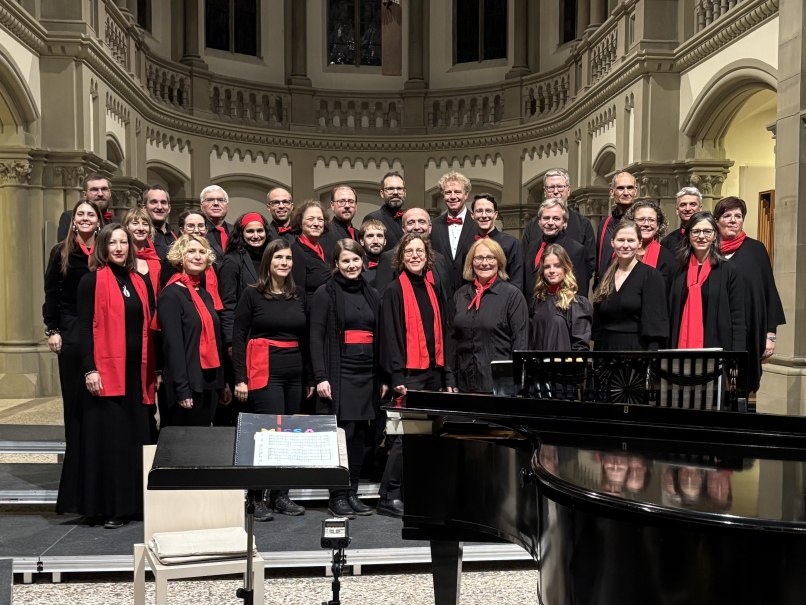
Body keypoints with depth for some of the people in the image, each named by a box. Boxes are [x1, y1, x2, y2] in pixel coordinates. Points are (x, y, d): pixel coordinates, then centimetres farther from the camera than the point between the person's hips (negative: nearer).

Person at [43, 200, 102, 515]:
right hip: (72, 334, 0)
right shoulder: (61, 252, 7)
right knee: (75, 403, 3)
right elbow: (51, 294, 5)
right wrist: (52, 330, -3)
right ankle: (75, 488, 11)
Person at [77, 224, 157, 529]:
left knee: (139, 436, 7)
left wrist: (155, 369, 11)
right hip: (107, 371, -5)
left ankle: (138, 502, 17)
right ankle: (112, 507, 9)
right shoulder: (92, 281, 0)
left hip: (138, 371, 5)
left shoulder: (141, 281, 14)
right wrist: (90, 369, -14)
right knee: (110, 438, 0)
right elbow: (85, 327, -6)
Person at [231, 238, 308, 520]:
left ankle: (280, 495, 18)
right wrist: (240, 378, -9)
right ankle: (259, 497, 4)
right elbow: (238, 336, -3)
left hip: (294, 373, 5)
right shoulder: (252, 293, -1)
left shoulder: (297, 296, 13)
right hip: (264, 372, -5)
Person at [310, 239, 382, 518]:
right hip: (339, 372, -5)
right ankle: (337, 496, 6)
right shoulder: (326, 293, -1)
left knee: (361, 434, 7)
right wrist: (321, 377, -15)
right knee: (342, 433, -6)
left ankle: (352, 493, 18)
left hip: (367, 373, 5)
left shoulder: (371, 295, 15)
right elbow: (316, 337, -7)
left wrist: (382, 377, 12)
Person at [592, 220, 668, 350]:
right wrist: (597, 351, 8)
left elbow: (655, 324, -13)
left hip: (638, 349, -5)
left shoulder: (651, 275, -7)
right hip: (607, 349, 5)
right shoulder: (606, 276, 10)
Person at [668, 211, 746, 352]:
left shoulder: (730, 270, 1)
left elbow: (738, 320, -2)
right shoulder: (678, 271, 10)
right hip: (681, 346, 3)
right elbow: (670, 316, 11)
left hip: (717, 346, -2)